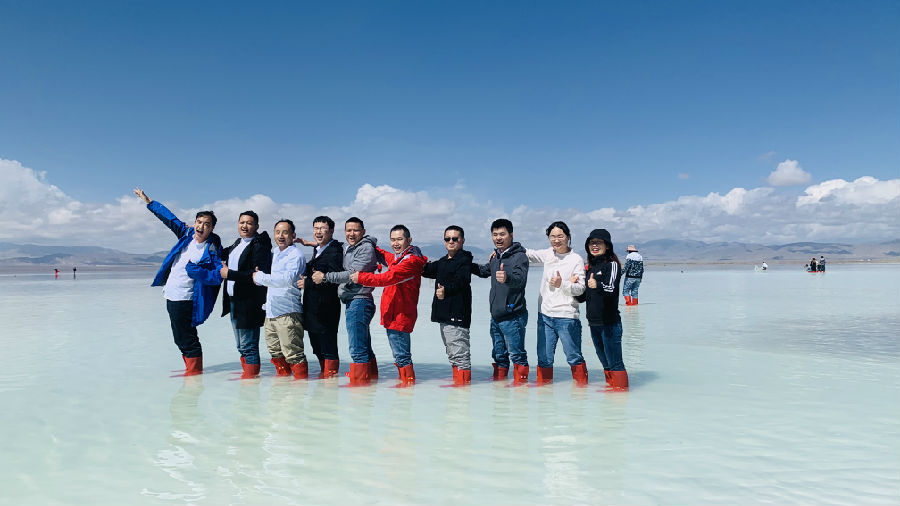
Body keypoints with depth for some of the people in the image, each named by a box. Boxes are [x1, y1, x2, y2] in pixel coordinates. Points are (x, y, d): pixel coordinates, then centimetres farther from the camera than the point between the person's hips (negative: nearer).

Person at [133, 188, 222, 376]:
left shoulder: (213, 249, -16)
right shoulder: (187, 234, 4)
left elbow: (216, 277, -24)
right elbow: (170, 218, 17)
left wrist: (192, 268, -27)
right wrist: (148, 201, 23)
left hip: (184, 300, -8)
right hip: (172, 295, 8)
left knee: (186, 339, -6)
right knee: (181, 339, 16)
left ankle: (194, 373, 5)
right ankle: (191, 370, 28)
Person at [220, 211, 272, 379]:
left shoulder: (259, 246, -15)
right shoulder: (237, 243, 13)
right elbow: (226, 253, 35)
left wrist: (229, 274, -18)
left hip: (249, 302, -9)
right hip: (233, 301, 10)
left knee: (248, 345, -4)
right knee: (241, 346, 18)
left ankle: (251, 373, 5)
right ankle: (247, 372, 28)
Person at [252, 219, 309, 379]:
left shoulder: (296, 255, -9)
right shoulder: (273, 252, 16)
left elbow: (287, 280, -23)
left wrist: (260, 277, -13)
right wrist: (260, 277, 12)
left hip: (287, 312, -8)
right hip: (270, 312, 8)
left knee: (292, 352, -6)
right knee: (275, 351, 17)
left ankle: (301, 378, 5)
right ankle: (283, 376, 31)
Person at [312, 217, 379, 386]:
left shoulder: (366, 248, -8)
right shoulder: (349, 249, 21)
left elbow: (353, 274, -17)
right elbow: (345, 274, 23)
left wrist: (325, 277, -14)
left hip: (359, 301, -10)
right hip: (351, 302, 10)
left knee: (357, 349, -10)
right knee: (364, 347, 15)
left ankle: (359, 380, -6)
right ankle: (371, 377, 23)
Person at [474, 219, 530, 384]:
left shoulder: (519, 256, -13)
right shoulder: (496, 256, 10)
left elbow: (520, 279, -31)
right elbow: (484, 271, 30)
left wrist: (507, 278, -52)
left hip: (513, 317, -7)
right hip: (495, 316, 8)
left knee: (517, 354, 0)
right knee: (499, 354, 18)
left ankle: (520, 381, 13)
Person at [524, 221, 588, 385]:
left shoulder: (576, 259, -6)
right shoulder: (548, 254, 8)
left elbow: (580, 288, -10)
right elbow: (528, 254, 24)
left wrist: (562, 284, -27)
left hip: (567, 316, -4)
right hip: (545, 315, 5)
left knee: (574, 356, 2)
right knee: (544, 358, 11)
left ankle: (581, 385, 20)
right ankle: (543, 384, 26)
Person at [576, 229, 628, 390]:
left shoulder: (612, 265, -6)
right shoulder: (588, 268, 14)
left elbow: (611, 289, -24)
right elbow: (582, 298, 17)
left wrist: (598, 286, -43)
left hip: (610, 323, -7)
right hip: (593, 323, 7)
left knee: (615, 363, -5)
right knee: (605, 362, 17)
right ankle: (610, 388, 27)